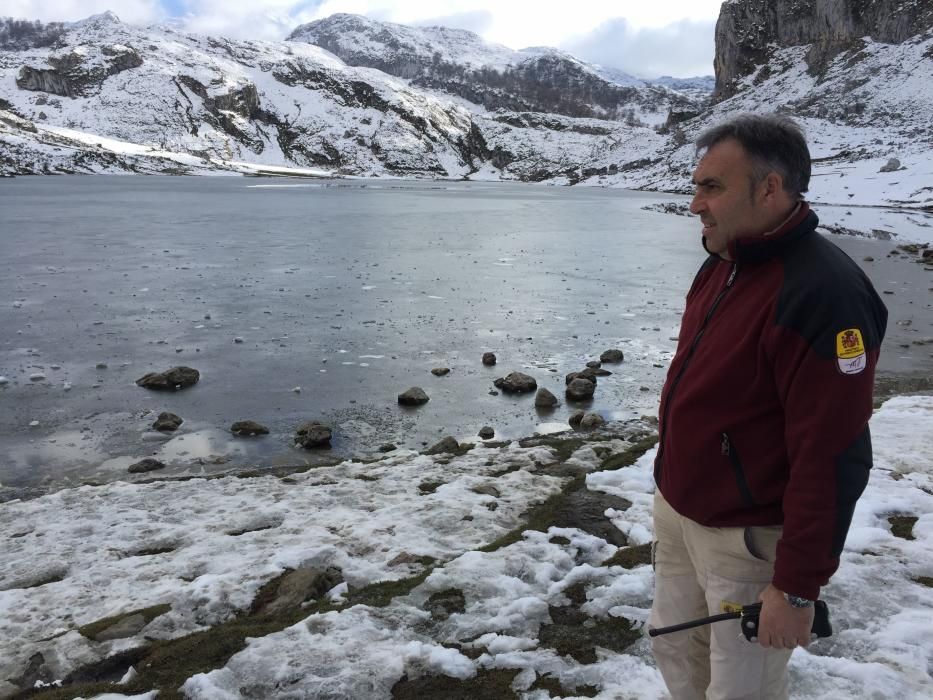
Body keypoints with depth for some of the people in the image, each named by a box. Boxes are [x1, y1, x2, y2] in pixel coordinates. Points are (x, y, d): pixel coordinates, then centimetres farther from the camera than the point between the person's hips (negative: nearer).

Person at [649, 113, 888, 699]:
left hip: (748, 539, -8)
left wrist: (797, 586, -21)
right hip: (678, 511, 8)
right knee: (676, 648, 23)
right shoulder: (722, 264, 4)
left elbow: (831, 459, -26)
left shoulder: (822, 295, -26)